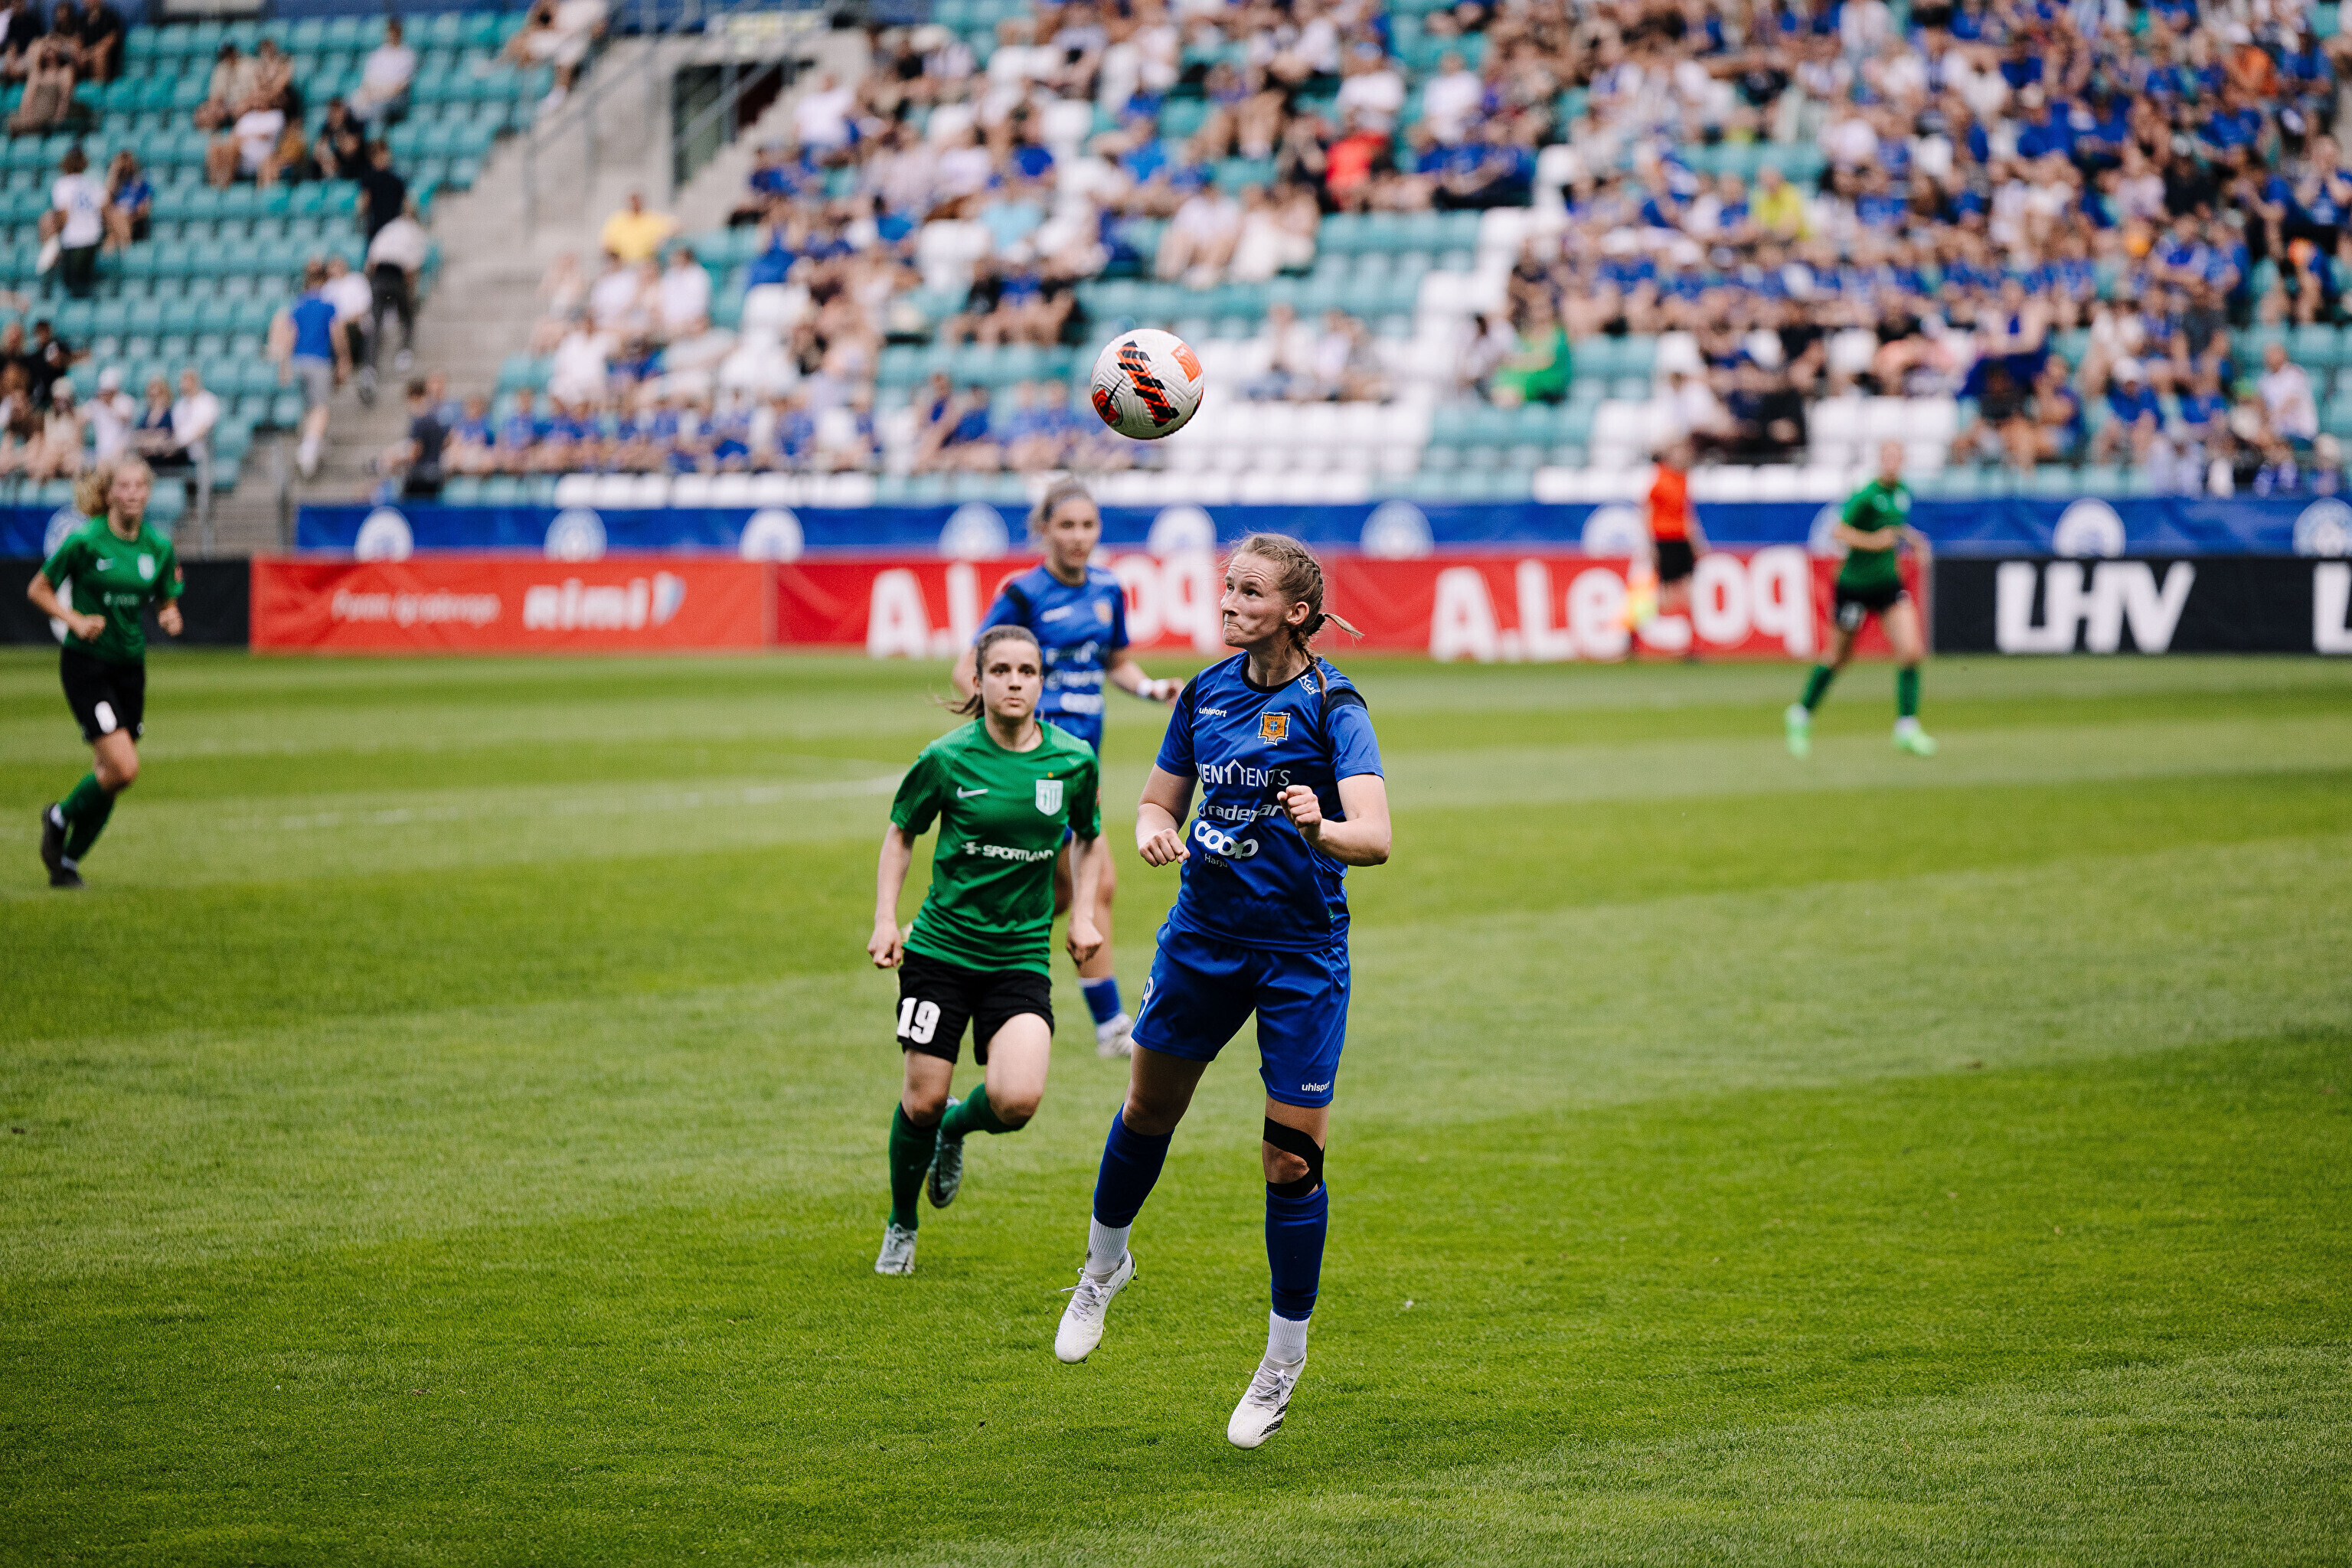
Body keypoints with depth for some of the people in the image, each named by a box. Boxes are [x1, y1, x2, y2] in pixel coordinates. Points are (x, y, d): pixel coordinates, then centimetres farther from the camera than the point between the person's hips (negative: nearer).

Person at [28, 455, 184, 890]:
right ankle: (60, 817, 11)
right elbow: (38, 589, -1)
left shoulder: (159, 547, 2)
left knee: (109, 774, 7)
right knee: (124, 768, -17)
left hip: (130, 666, 5)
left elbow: (167, 604, 14)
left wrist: (170, 618, -9)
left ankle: (67, 860, 26)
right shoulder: (84, 541, -11)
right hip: (86, 663, -5)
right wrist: (76, 621, -16)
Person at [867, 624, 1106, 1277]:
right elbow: (901, 832, 8)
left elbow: (1089, 837, 17)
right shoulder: (947, 758, -8)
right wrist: (885, 919, -2)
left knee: (1016, 1101, -18)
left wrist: (1082, 915, 6)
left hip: (1022, 954, 1)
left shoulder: (1074, 760, -3)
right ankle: (902, 1225, 27)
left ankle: (958, 1127, 19)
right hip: (941, 947, -1)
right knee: (922, 1100, -1)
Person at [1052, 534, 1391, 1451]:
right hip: (1203, 932, 5)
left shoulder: (1331, 706, -14)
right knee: (1150, 1105, 18)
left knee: (1292, 1158, -4)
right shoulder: (1206, 694, 2)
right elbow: (1161, 797, 15)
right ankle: (1104, 1264, 45)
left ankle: (1285, 1357, 11)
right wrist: (1153, 827, -9)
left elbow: (1374, 838, -25)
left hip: (1301, 951, -5)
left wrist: (1322, 829, -48)